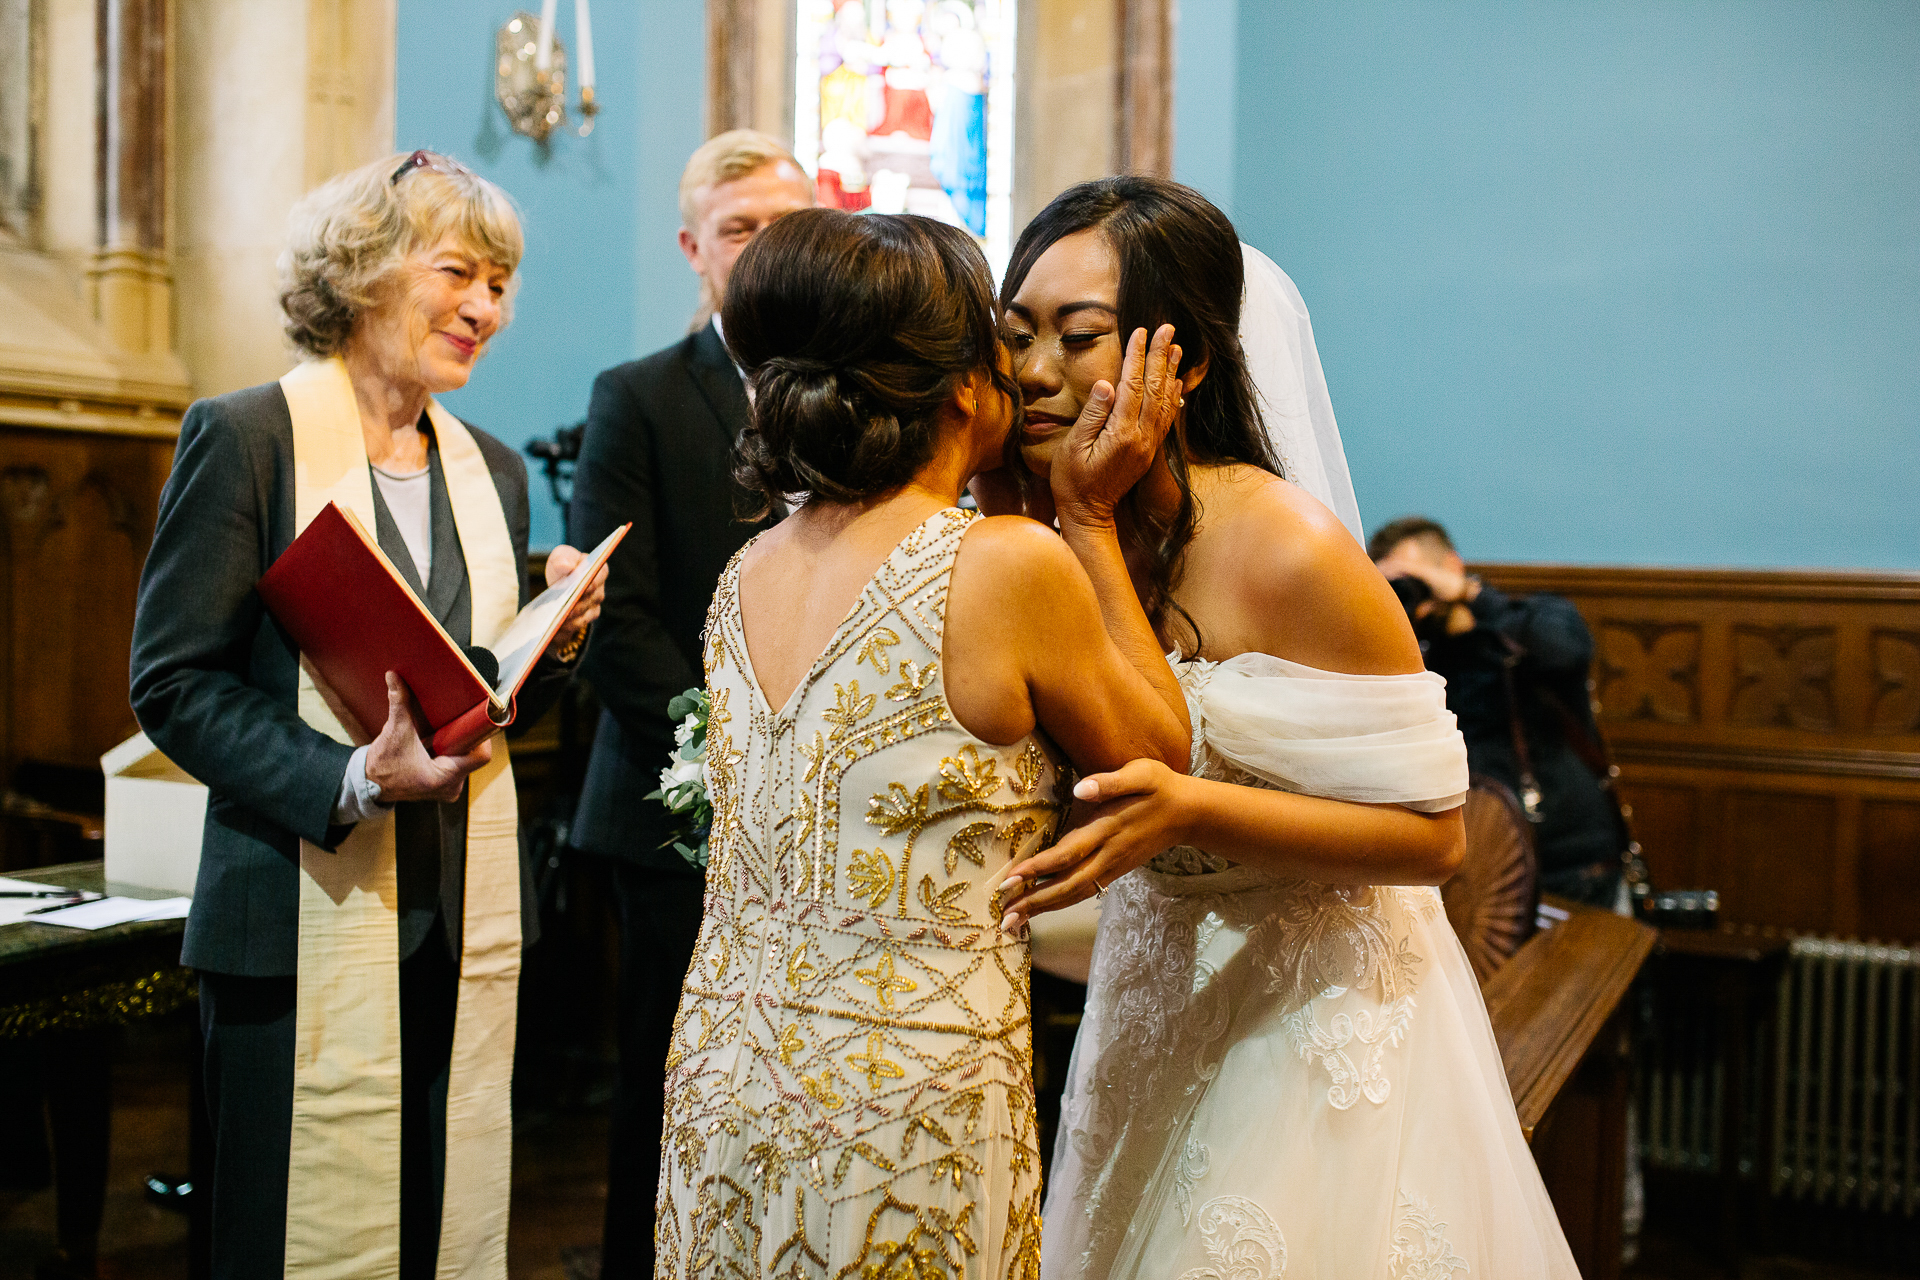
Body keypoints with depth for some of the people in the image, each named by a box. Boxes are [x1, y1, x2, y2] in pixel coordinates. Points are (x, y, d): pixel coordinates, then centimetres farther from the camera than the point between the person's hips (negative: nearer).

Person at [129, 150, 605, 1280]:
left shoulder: (496, 471, 13)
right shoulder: (247, 437, -4)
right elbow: (175, 684, -8)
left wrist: (558, 646, -3)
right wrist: (352, 779, -20)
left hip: (467, 926, 5)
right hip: (313, 922, -5)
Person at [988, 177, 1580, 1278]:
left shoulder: (1288, 550, -25)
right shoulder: (1067, 538, -5)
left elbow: (1432, 835, -20)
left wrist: (1190, 810, -34)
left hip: (1314, 1018, -6)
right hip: (1152, 1007, 7)